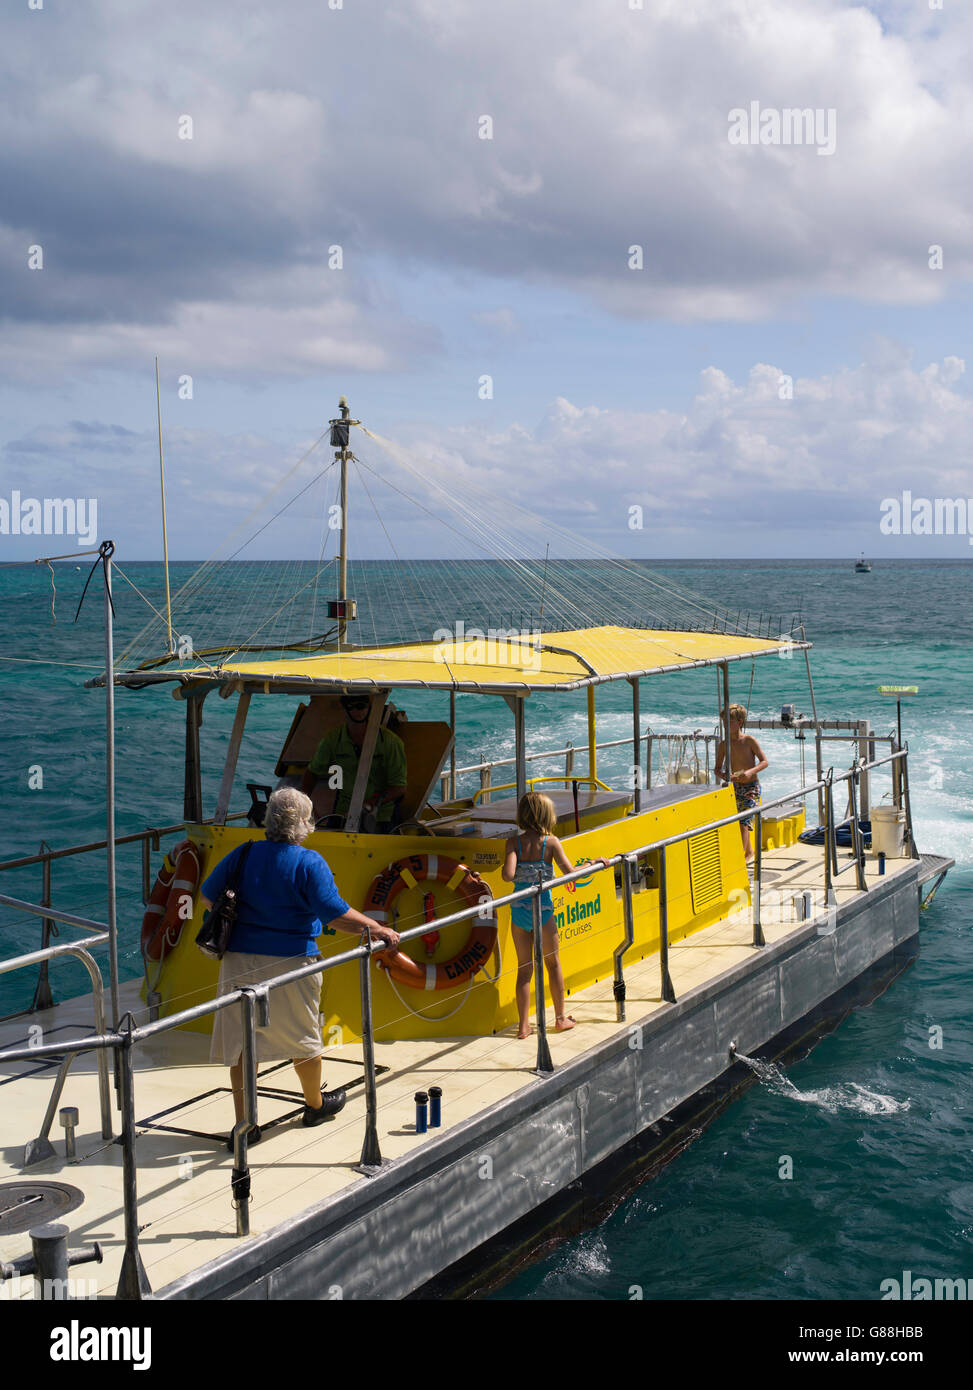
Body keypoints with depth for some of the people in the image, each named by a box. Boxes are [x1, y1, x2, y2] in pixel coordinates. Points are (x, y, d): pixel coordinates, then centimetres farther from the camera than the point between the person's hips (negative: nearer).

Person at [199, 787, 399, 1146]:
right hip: (290, 962, -3)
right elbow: (335, 913, -18)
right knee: (303, 1035, 17)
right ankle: (315, 1105, 36)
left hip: (240, 960, 3)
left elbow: (207, 896, 11)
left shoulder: (243, 855, 1)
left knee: (239, 1040, 9)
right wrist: (377, 930, -8)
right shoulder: (309, 864, -12)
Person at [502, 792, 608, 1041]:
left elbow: (508, 875, -18)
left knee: (524, 968, 11)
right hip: (543, 908, -1)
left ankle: (523, 1026, 10)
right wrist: (592, 863, 3)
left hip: (519, 908, 2)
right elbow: (570, 873, -12)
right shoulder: (551, 842, -9)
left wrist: (506, 868, 4)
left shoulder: (514, 842, -6)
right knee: (553, 962, 17)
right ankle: (561, 1018, 26)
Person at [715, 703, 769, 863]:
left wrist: (751, 771, -26)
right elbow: (718, 768, 7)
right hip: (734, 788, 5)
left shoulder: (749, 740, -9)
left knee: (743, 822, -16)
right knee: (737, 823, 14)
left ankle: (740, 855, -17)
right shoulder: (724, 744, 1)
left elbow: (765, 762, -9)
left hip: (751, 786, -5)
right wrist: (723, 775, -16)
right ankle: (749, 851, 35)